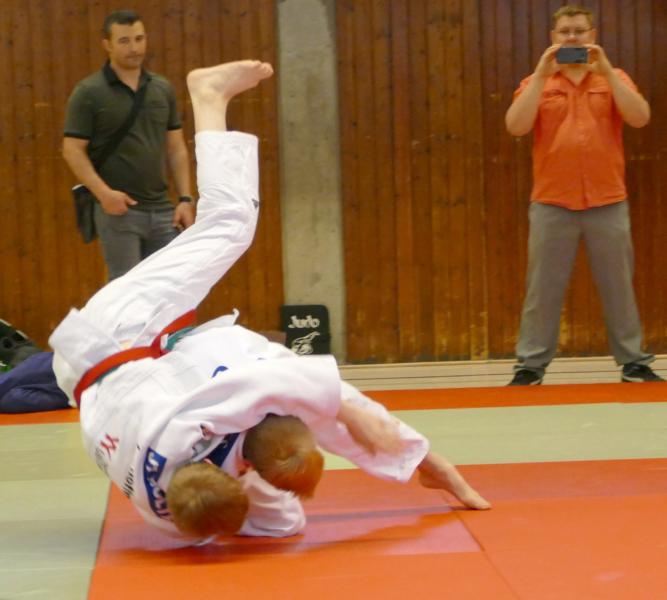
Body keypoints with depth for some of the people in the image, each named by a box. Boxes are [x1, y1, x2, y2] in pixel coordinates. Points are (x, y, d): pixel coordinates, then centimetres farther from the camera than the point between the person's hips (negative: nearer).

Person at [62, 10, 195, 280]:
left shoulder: (163, 89, 10)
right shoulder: (89, 92, -4)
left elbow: (176, 149, 12)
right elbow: (72, 151, -7)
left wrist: (185, 198, 4)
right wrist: (103, 192, -19)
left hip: (161, 209, 5)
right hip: (118, 210, -5)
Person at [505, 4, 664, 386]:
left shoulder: (613, 79, 8)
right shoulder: (537, 82, 7)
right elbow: (516, 127, -9)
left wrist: (606, 72, -15)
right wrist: (542, 74, -14)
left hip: (608, 202, 1)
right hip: (552, 203, 0)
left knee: (618, 284, 6)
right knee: (543, 287, 1)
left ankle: (633, 362, 14)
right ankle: (531, 366, 5)